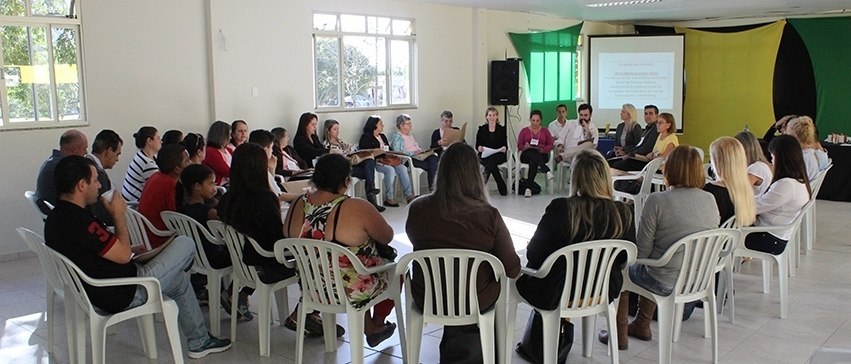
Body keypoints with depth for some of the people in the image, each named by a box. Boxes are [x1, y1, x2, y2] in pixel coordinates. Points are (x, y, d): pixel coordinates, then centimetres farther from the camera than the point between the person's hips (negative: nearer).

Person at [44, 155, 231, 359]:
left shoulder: (56, 218, 3)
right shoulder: (79, 222, -30)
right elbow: (123, 256, -21)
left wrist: (131, 250, 13)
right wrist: (119, 215, -10)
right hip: (125, 294, -10)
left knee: (180, 280, 25)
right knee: (185, 244, 1)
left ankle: (200, 342, 35)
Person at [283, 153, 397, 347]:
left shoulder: (298, 205, -8)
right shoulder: (357, 208, -25)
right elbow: (387, 237, -11)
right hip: (352, 293, -6)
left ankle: (369, 329, 40)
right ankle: (377, 323, 39)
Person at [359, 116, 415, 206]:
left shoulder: (383, 136, 25)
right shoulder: (366, 137, 2)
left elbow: (389, 150, 24)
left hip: (387, 160, 7)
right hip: (374, 163, -7)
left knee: (402, 168, -19)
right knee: (390, 170, -33)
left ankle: (409, 195, -23)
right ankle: (389, 198, -29)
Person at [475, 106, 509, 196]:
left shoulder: (502, 129, 9)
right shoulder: (482, 129, 9)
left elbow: (505, 145, 5)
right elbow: (477, 145, 5)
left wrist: (504, 148, -19)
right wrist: (479, 148, -19)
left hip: (499, 155, 0)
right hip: (484, 155, 1)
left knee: (492, 160, -37)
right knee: (492, 164, -35)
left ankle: (483, 184, -39)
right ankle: (502, 187, -32)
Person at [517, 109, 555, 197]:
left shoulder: (545, 131, 18)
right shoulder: (524, 130, 16)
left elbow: (550, 145, 8)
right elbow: (519, 146, 6)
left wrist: (543, 149, -13)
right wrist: (525, 147, -17)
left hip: (541, 155, 0)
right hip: (527, 155, 0)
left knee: (533, 162, -37)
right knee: (532, 153, -39)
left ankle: (528, 187, -45)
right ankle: (547, 171, -57)